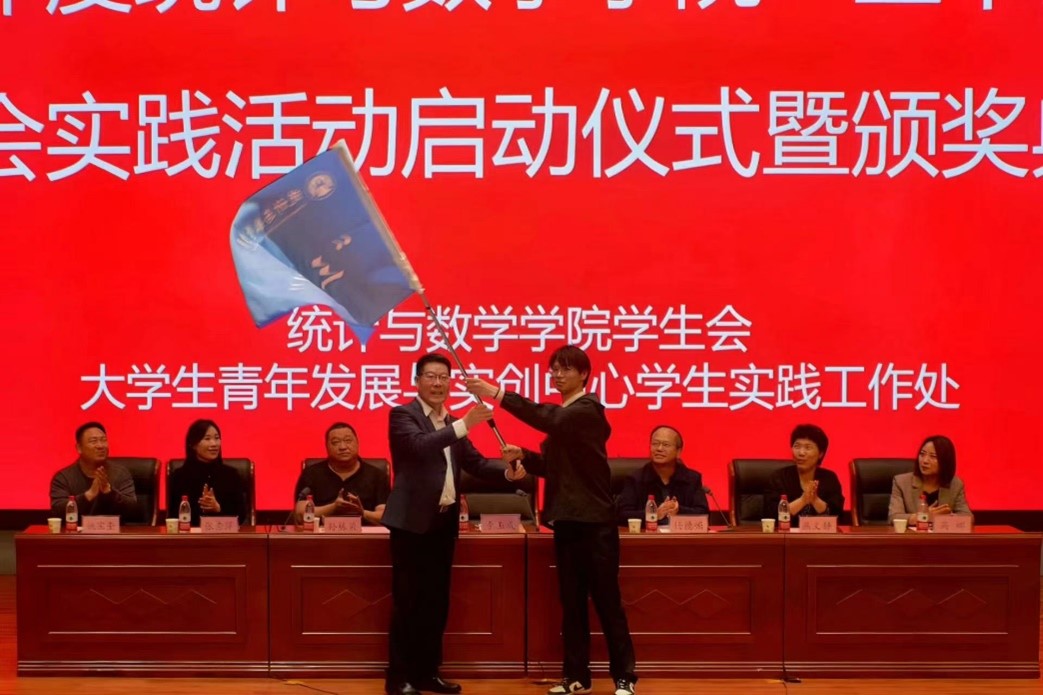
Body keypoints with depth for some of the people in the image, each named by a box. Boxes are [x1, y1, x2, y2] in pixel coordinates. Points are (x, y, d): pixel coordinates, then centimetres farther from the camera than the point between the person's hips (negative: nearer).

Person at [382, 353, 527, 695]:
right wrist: (464, 425, -33)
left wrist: (508, 471, -8)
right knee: (407, 601, -2)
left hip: (444, 521, 7)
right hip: (412, 520, -7)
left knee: (436, 601, 12)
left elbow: (476, 463, 10)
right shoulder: (403, 415, -6)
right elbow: (421, 446, -25)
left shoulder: (452, 424, 15)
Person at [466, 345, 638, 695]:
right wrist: (524, 456, 0)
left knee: (606, 600, -2)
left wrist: (499, 395, -35)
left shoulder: (588, 409, -10)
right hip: (566, 519, 8)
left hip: (594, 519, -8)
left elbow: (551, 420, -31)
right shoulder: (561, 415, 15)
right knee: (571, 601, 9)